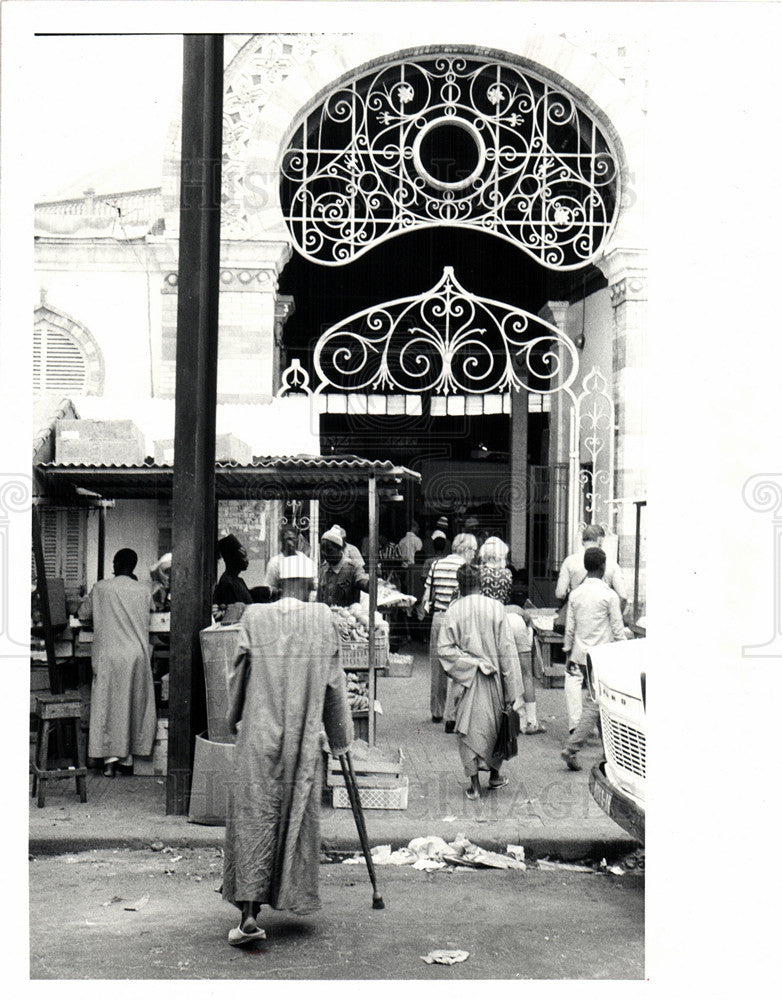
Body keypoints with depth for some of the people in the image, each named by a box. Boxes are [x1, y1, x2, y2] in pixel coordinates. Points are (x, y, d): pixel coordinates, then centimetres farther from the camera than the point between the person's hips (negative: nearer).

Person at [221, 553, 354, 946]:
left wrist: (234, 720, 23)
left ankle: (249, 913, -8)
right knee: (297, 813, 13)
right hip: (304, 739, 1)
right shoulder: (322, 618, 0)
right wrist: (340, 736, 14)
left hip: (258, 735, 0)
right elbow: (334, 680, 4)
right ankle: (292, 895, 24)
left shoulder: (254, 616, -1)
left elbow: (238, 673, 7)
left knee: (252, 816, 0)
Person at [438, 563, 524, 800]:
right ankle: (494, 775, 31)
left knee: (469, 728, 5)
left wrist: (465, 663, -3)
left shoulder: (453, 611, -6)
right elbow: (507, 649, -5)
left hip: (466, 680, -1)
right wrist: (513, 691, -3)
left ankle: (474, 784, 3)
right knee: (495, 725, 18)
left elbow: (444, 648, -11)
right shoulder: (496, 608, -5)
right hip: (493, 678, 1)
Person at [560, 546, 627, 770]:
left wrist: (569, 656, 18)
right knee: (595, 705, -5)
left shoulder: (576, 594, 3)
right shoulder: (609, 595, -11)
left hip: (581, 656, 6)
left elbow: (570, 628, 9)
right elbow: (618, 630, -8)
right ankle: (571, 748, -15)